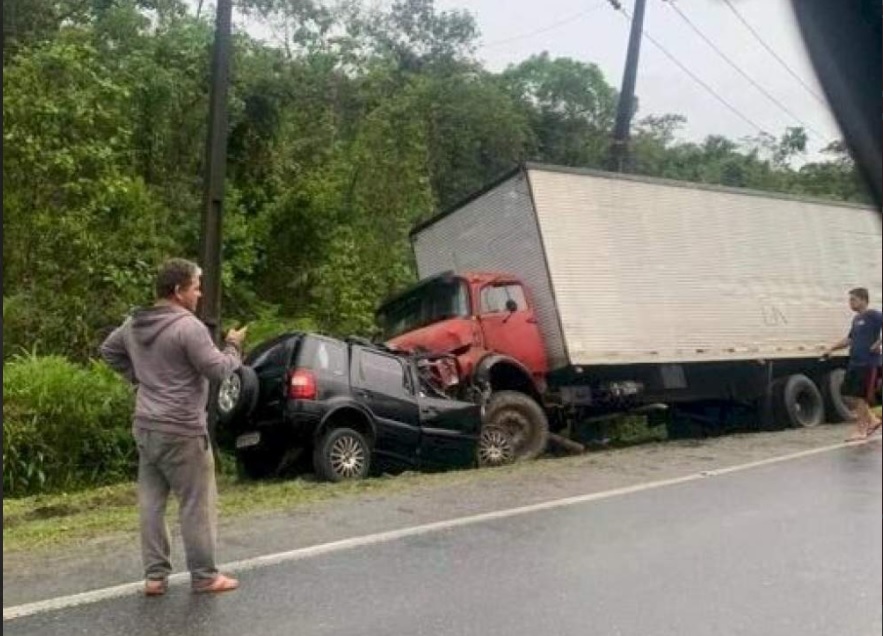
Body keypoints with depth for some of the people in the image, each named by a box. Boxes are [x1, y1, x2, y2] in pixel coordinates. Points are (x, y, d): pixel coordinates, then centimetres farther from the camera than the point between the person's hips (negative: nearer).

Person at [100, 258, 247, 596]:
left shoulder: (134, 324, 9)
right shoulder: (188, 326, -18)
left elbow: (108, 350, 24)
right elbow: (217, 369, -18)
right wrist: (234, 346, -1)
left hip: (145, 427, 8)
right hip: (181, 431, -8)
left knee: (151, 503, 12)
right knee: (197, 504, 3)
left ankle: (155, 575, 20)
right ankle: (204, 576, 12)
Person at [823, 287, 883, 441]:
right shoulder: (856, 319, 14)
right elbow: (850, 339, 22)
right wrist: (832, 348, 14)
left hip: (868, 364, -8)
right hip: (854, 363, 8)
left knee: (860, 397, -4)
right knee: (849, 396, 8)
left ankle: (861, 431, 8)